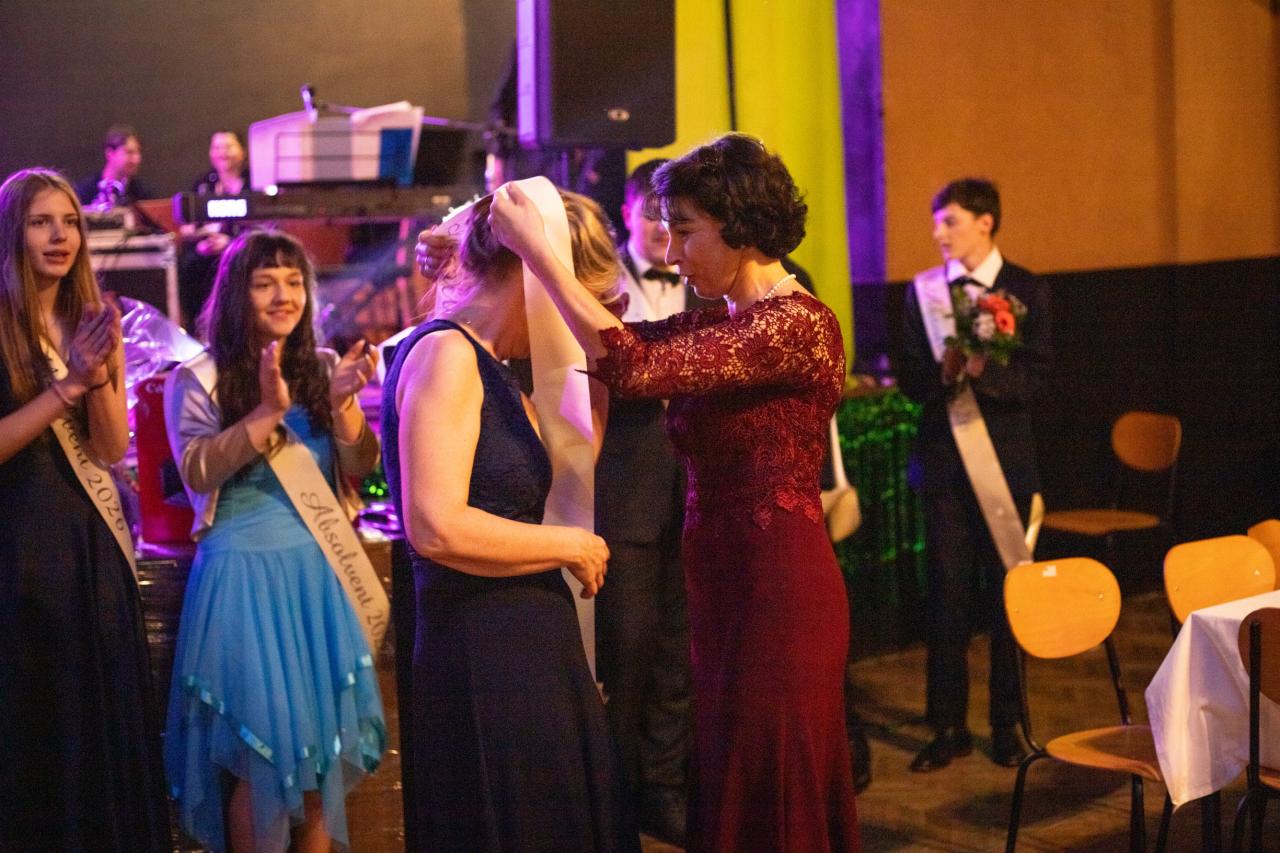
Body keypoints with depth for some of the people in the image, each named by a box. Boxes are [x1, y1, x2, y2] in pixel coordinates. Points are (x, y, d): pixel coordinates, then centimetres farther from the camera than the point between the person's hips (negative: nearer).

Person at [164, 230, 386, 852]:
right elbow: (197, 474, -14)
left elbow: (360, 470, 3)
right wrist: (268, 411, -24)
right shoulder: (197, 379, -3)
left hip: (317, 571, 4)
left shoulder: (322, 369, 8)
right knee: (257, 739, 0)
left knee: (322, 730, 8)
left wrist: (342, 402, -15)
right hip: (243, 573, -4)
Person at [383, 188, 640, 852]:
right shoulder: (445, 353, -14)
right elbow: (437, 528, -24)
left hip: (525, 655, 10)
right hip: (486, 665, -10)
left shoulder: (487, 368, 15)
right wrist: (571, 546, -12)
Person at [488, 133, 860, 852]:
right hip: (720, 589, 8)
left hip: (779, 595, -8)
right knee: (729, 790, 18)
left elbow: (635, 367, -26)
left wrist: (535, 248, -21)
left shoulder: (799, 324, -17)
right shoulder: (713, 324, 11)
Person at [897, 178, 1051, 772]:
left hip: (1006, 458, -1)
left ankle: (1007, 724, 18)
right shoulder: (924, 289, 6)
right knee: (947, 595, 3)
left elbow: (1033, 379, -7)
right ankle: (948, 727, 12)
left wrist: (980, 368, -24)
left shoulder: (1026, 290, 1)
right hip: (943, 459, 1)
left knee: (1006, 592, 5)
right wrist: (942, 373, -19)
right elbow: (910, 380, 2)